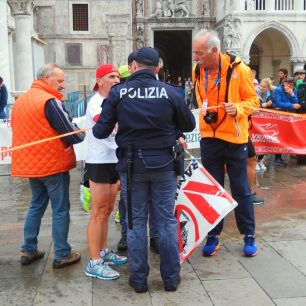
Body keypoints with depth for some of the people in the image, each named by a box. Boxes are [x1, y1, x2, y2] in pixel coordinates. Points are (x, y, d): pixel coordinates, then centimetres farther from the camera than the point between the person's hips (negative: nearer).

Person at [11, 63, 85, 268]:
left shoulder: (20, 100, 8)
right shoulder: (49, 101, -17)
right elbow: (72, 135, -19)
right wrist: (83, 134, 3)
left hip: (30, 164, 8)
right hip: (53, 164, -8)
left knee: (37, 205, 19)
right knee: (61, 210, 2)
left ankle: (29, 250, 23)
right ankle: (62, 255, 9)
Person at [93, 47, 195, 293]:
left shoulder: (118, 92, -7)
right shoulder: (170, 92, -7)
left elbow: (101, 132, -5)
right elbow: (189, 125, 5)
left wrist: (96, 128, 18)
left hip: (131, 164, 0)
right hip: (163, 163, 0)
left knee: (136, 221, 11)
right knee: (167, 220, 10)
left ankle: (139, 279, 19)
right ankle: (171, 277, 20)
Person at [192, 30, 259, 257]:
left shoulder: (238, 69, -12)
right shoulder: (197, 71, 2)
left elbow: (253, 100, -7)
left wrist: (238, 109, -24)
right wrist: (203, 112, 2)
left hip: (234, 137, -4)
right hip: (209, 137, 4)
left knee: (241, 188, 6)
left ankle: (249, 235, 20)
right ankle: (213, 236, 22)